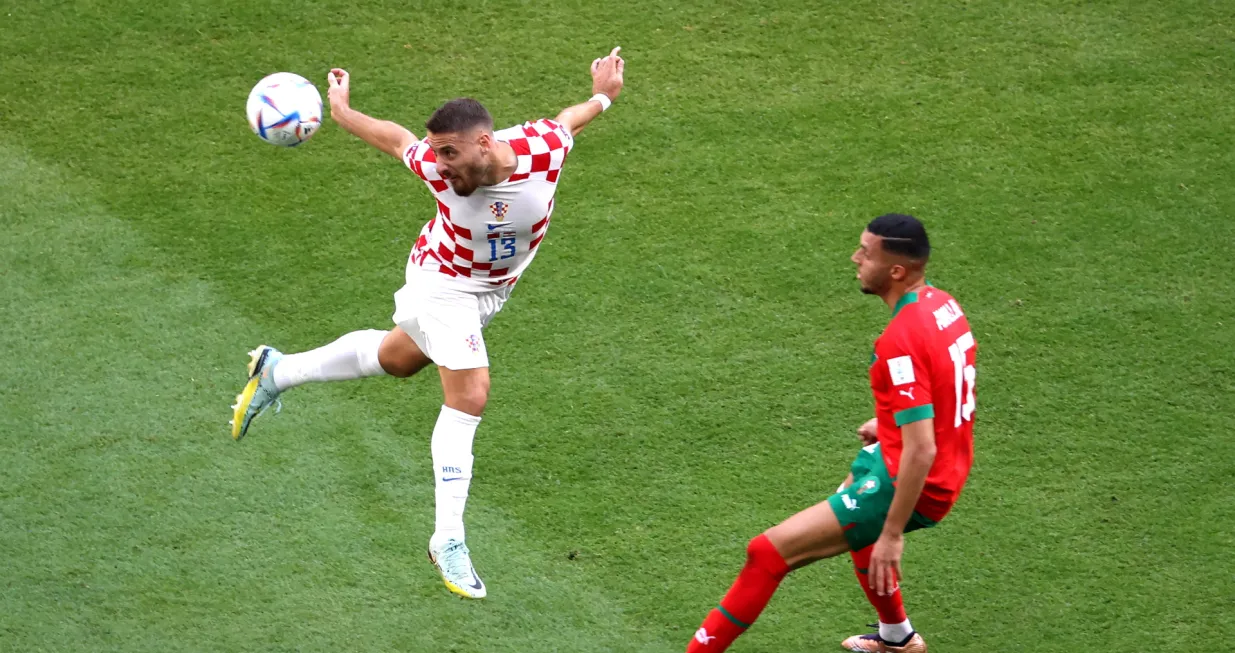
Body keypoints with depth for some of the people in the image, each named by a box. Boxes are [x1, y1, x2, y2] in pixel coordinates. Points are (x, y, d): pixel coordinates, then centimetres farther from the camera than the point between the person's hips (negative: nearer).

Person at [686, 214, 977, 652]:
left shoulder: (901, 341, -28)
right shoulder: (942, 304, -1)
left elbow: (921, 450, -30)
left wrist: (892, 534, -26)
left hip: (908, 485, -10)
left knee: (768, 552, -11)